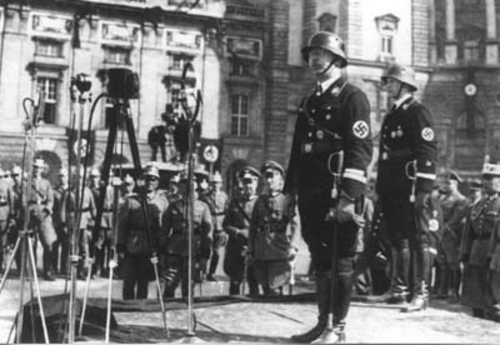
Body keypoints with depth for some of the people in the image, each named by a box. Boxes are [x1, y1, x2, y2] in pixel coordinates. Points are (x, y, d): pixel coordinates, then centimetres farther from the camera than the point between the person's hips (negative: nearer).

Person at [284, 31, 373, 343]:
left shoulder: (353, 97, -3)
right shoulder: (310, 101, 20)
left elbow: (361, 149, -13)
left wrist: (348, 196, -20)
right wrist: (290, 189, 17)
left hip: (338, 195, -7)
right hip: (311, 195, 7)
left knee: (341, 260, -1)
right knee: (320, 259, 12)